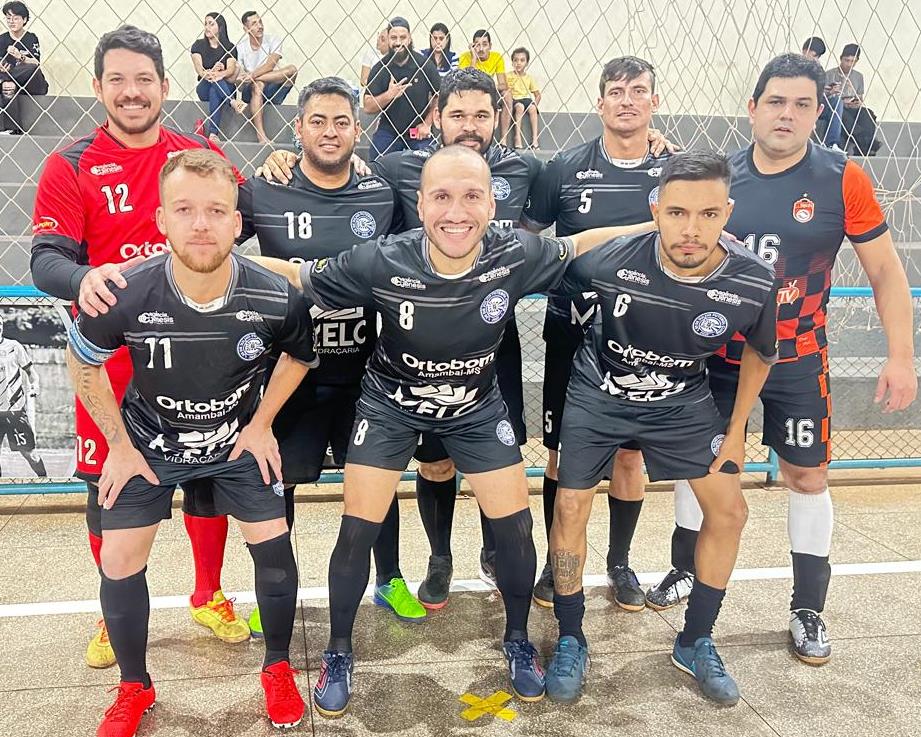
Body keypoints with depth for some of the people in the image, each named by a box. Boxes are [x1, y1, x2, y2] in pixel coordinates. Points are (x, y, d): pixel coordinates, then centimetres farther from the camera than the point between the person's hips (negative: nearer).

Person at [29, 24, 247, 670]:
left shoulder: (201, 155, 5)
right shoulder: (71, 166, -1)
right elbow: (47, 259, -10)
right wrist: (85, 280, -32)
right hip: (111, 354, -1)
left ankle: (209, 597, 33)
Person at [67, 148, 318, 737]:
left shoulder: (276, 299, -27)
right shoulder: (126, 297, -30)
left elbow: (299, 356, -2)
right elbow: (83, 362, -7)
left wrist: (261, 424, -4)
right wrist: (119, 445, -4)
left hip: (237, 439, 0)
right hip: (148, 441, 0)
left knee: (273, 543, -7)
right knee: (120, 562, -1)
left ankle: (278, 668, 20)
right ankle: (135, 689, 25)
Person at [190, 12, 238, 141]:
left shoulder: (230, 47, 5)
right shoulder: (198, 45, 7)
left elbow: (231, 70, -11)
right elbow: (199, 69, -8)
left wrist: (220, 74, -35)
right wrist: (208, 74, -31)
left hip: (227, 88, 0)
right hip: (204, 88, 0)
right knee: (215, 82, -35)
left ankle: (212, 133, -44)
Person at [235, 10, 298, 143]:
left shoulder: (273, 41, 1)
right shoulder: (240, 48, 2)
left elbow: (270, 65, -16)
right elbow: (236, 76, -5)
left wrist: (251, 76, -31)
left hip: (272, 92, 0)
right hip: (251, 92, 0)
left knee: (291, 70, -24)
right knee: (258, 85, -38)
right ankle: (261, 135, -47)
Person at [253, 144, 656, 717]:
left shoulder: (517, 256, -25)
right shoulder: (383, 262, -29)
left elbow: (579, 246, -6)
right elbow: (299, 277, -17)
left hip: (476, 405, 2)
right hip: (391, 405, -1)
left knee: (515, 523, 1)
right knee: (358, 529, -3)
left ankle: (518, 640, 29)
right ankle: (339, 653, 23)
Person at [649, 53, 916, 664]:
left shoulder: (842, 180, -9)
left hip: (798, 360, -2)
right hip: (716, 354, 2)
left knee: (807, 477, 5)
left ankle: (808, 608, 23)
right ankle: (685, 568, 33)